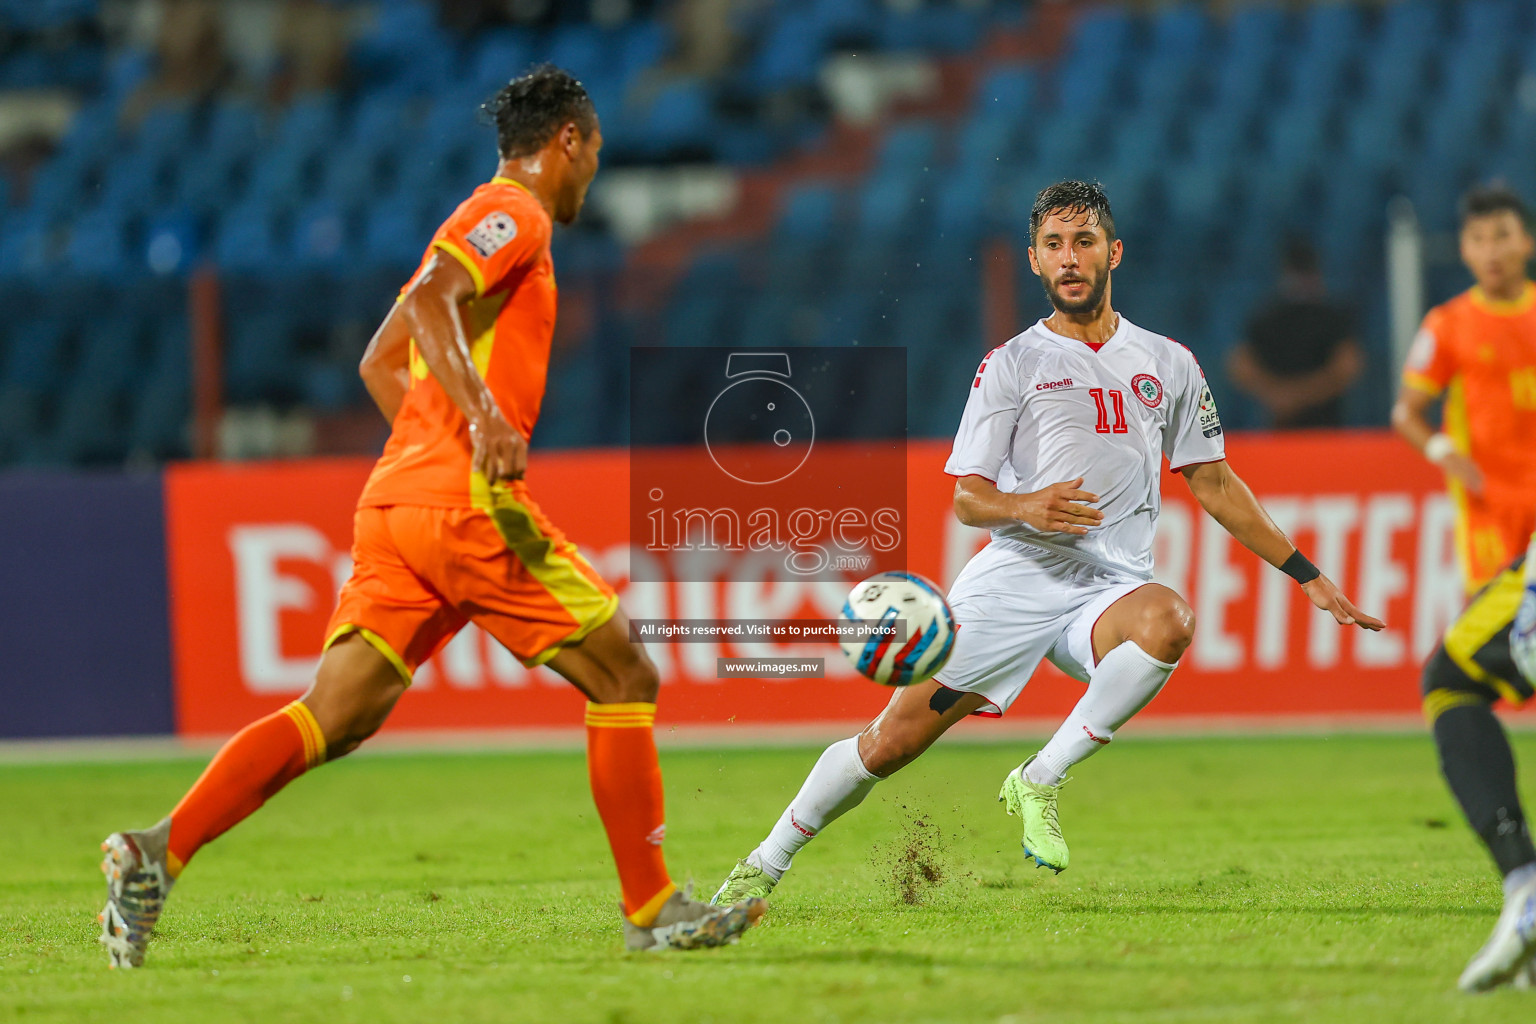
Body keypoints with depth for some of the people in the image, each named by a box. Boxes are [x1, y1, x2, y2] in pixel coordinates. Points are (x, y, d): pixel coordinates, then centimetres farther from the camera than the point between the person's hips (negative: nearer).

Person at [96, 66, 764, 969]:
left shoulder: (482, 221, 25)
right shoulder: (515, 214, -3)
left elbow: (380, 363, 29)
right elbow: (431, 301, -21)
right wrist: (484, 419, -32)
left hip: (398, 501, 9)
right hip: (469, 505, -9)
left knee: (337, 716, 1)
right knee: (626, 680, 0)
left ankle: (162, 852, -13)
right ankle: (653, 910, 2)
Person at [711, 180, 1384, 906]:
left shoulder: (1168, 364, 14)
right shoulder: (1011, 365, 7)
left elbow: (1214, 485, 20)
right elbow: (967, 498, 4)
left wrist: (1307, 576, 16)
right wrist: (1025, 507, -20)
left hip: (1110, 586, 1)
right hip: (1014, 576, -1)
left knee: (1170, 622, -36)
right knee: (890, 743, -8)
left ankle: (1040, 780, -23)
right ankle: (765, 865, 13)